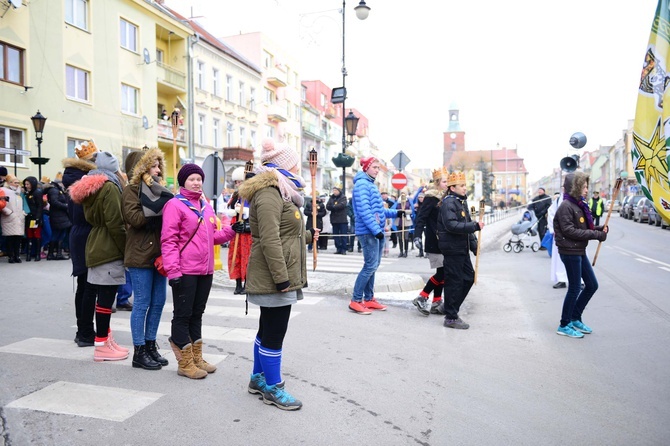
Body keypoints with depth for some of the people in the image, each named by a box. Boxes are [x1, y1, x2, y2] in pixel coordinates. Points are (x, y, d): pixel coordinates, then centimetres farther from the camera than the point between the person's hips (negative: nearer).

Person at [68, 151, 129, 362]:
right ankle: (102, 346, 2)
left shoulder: (91, 188, 15)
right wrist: (126, 250, -10)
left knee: (104, 296, 12)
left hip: (96, 247, 9)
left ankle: (106, 339, 20)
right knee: (106, 297, -4)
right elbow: (115, 224, -17)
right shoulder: (109, 187, -13)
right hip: (109, 249, -9)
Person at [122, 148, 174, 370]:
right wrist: (157, 209, -19)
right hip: (140, 255, -7)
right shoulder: (132, 190, -4)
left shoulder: (158, 188, 18)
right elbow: (134, 218, -19)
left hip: (158, 253, 7)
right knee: (142, 303, -1)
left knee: (158, 301, 10)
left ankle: (150, 345, 22)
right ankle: (139, 352, 9)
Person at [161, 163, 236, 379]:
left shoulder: (206, 205, 15)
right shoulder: (175, 205, -7)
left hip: (205, 270, 8)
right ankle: (185, 363, 12)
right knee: (183, 315, 2)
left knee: (197, 314, 16)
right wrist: (173, 271, -19)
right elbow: (168, 241, -13)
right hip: (185, 271, -7)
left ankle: (197, 358, 27)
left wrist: (231, 231, 2)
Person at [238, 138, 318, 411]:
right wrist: (282, 278, -25)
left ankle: (258, 378, 34)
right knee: (274, 332, 0)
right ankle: (272, 389, 13)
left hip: (273, 278, 11)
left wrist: (308, 235, 39)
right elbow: (270, 240, -25)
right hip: (274, 279, -11)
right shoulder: (269, 194, -17)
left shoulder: (277, 193, 18)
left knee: (267, 330, 20)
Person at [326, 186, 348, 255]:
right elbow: (327, 206, 2)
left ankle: (343, 249, -2)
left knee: (343, 235, -5)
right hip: (334, 219, 5)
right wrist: (336, 207, -15)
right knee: (335, 235, 6)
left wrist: (333, 207, -10)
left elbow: (342, 205, -17)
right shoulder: (331, 198, 14)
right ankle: (338, 249, 13)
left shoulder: (343, 197, 0)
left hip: (342, 219, -5)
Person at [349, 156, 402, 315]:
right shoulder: (362, 184, -12)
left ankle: (369, 299, 20)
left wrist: (395, 213, 18)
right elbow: (364, 210, -22)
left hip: (376, 232, 10)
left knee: (372, 266, 12)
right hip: (368, 232, -10)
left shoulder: (371, 184, 19)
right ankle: (355, 301, -3)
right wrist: (376, 229, -24)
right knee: (370, 266, -10)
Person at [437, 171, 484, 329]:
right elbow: (451, 225, -26)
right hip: (452, 249, -10)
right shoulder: (448, 202, -14)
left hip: (462, 248, 10)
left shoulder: (461, 201, 17)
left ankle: (451, 309, 26)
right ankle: (451, 318, 7)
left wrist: (474, 244, 16)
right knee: (454, 282, -4)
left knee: (469, 277, 14)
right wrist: (475, 226, -26)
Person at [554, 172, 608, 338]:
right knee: (575, 288, -1)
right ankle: (564, 326, 13)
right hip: (570, 252, -9)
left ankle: (575, 318, 27)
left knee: (592, 285, 14)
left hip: (580, 251, 9)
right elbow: (569, 231, -23)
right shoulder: (566, 206, -16)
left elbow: (584, 227, 15)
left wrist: (599, 229, -4)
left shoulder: (579, 205, 12)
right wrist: (596, 234, -21)